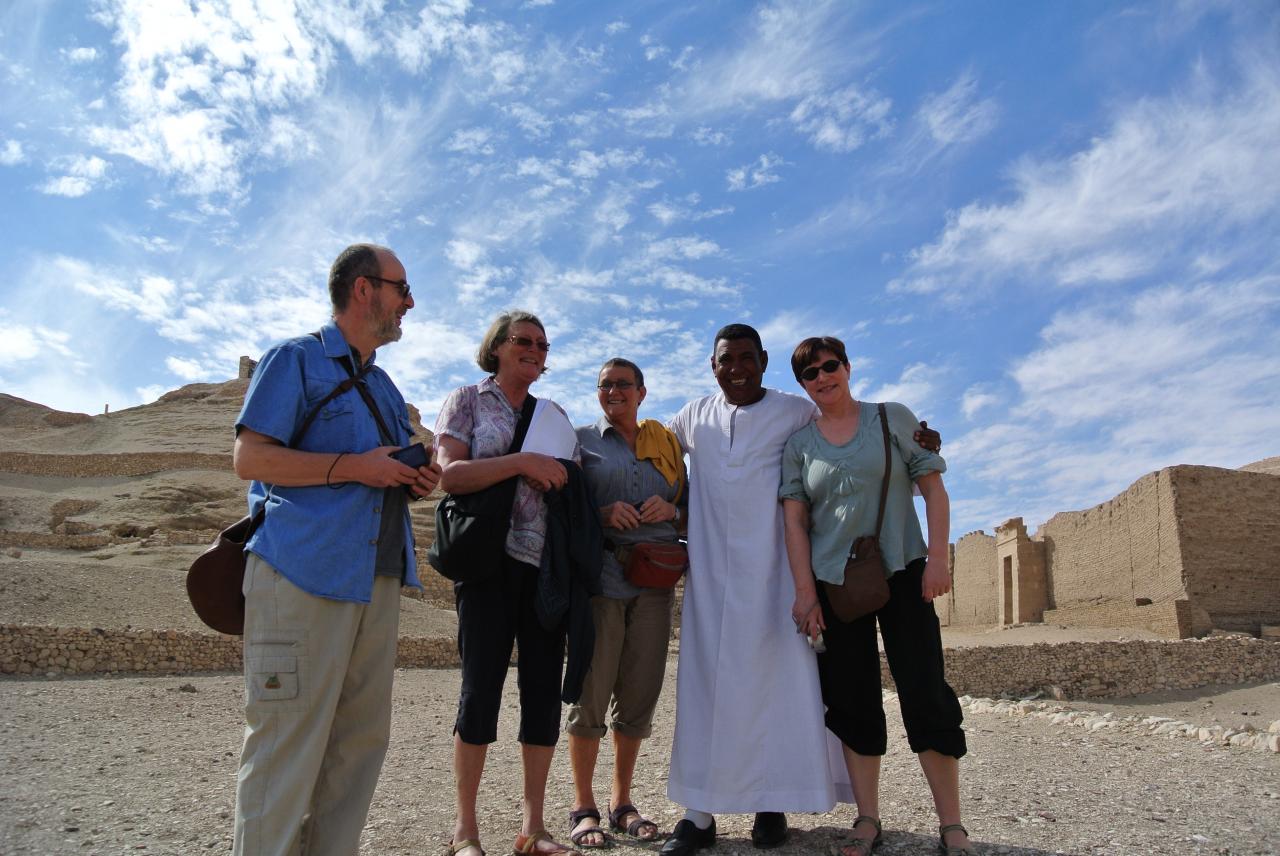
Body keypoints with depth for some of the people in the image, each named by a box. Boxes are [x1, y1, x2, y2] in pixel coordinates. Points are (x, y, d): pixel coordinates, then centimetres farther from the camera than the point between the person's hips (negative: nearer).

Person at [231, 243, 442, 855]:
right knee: (288, 739, -4)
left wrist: (414, 479, 9)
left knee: (362, 737, 10)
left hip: (377, 580, 8)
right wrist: (355, 466, -14)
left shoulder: (382, 385, 23)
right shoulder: (295, 359, 1)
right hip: (304, 575, -7)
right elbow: (250, 458, -8)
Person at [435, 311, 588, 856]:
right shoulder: (467, 400, 6)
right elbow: (450, 474, -8)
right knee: (482, 684, -2)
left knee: (545, 687, 4)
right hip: (491, 561, -4)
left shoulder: (554, 413, 18)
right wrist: (522, 462, -18)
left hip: (547, 565, 5)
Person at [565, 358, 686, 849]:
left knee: (639, 695, 7)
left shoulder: (666, 443, 17)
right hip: (599, 575, -3)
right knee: (591, 692, -1)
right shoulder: (581, 440, 9)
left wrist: (670, 510, -4)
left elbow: (690, 511, 18)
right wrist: (602, 514, -13)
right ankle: (583, 808, 13)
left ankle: (622, 803, 22)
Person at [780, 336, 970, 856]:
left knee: (926, 693, -4)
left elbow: (933, 488, 2)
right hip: (834, 583, 2)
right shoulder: (798, 444, 7)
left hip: (902, 573, -2)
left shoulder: (893, 418, 4)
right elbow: (795, 520, 3)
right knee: (852, 701, 6)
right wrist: (805, 591, -4)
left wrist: (937, 556, -9)